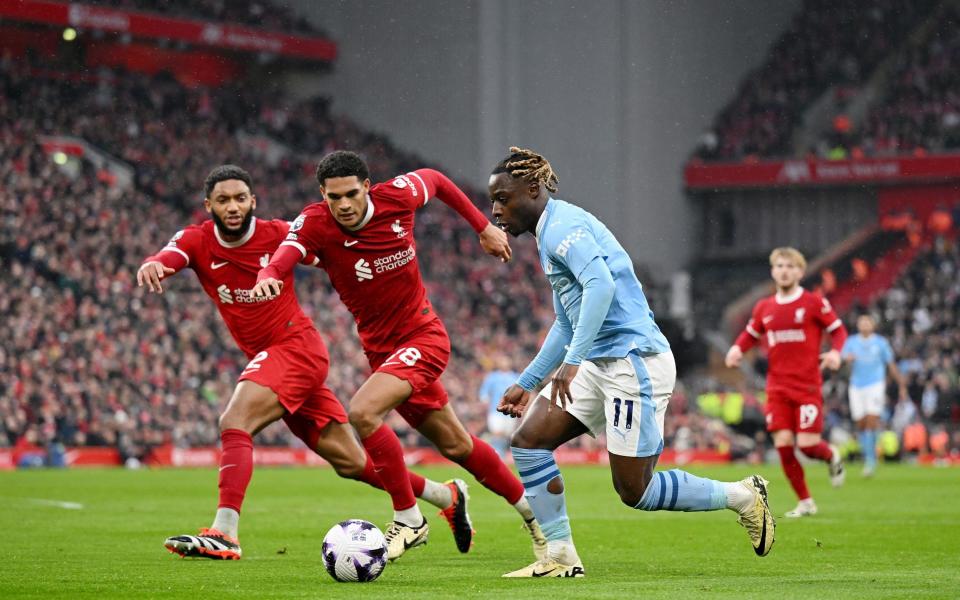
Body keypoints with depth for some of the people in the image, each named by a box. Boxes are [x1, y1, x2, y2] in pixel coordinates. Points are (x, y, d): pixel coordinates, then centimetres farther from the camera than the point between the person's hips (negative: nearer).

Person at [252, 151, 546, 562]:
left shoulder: (397, 196, -14)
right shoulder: (316, 223, -15)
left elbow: (434, 180, 8)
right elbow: (285, 255, -34)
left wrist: (483, 227, 14)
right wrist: (267, 277, -58)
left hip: (423, 336, -4)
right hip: (381, 349, 4)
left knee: (363, 412, -26)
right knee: (455, 445, 16)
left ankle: (408, 520, -11)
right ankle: (530, 509, 38)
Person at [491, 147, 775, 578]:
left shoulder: (562, 224, -12)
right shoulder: (550, 233, 20)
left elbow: (600, 284, -29)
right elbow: (567, 323, 29)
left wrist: (572, 360, -33)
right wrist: (526, 383, 28)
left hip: (635, 360, -10)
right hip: (599, 364, 10)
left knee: (634, 491, -7)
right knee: (528, 442, 0)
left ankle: (743, 497, 9)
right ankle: (561, 558, 3)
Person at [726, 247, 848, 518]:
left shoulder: (814, 303, -4)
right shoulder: (764, 308, 8)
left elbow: (839, 330, 2)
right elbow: (750, 334, 22)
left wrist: (835, 351, -17)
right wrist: (737, 348, 1)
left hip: (808, 386, -4)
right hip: (778, 387, 4)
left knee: (807, 444, -11)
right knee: (783, 444, -5)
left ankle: (832, 456, 27)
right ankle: (805, 502, 9)